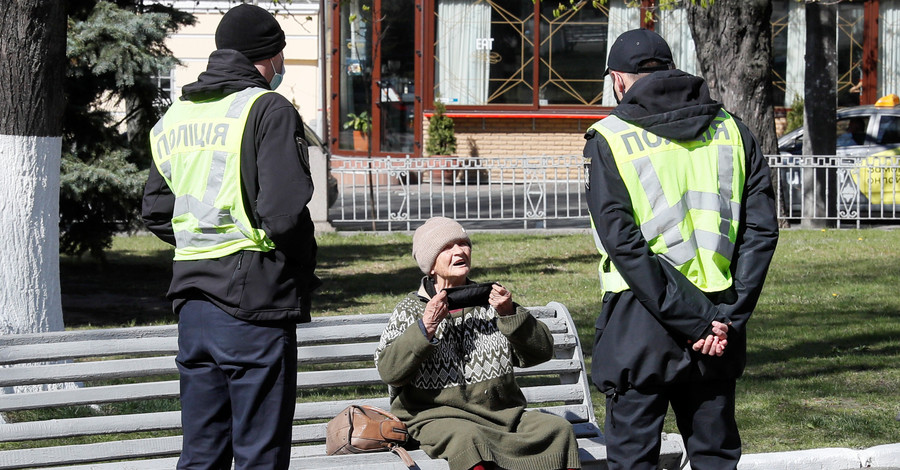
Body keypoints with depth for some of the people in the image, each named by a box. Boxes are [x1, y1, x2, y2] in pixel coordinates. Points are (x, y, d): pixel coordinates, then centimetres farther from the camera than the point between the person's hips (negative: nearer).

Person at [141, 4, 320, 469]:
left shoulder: (173, 118, 15)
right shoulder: (268, 109, -8)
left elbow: (156, 213, 17)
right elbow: (285, 212, -18)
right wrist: (305, 272, -3)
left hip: (193, 301, 7)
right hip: (254, 302, -7)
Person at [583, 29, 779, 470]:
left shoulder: (609, 140, -5)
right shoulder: (730, 130, 7)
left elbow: (625, 246, -14)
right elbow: (761, 229, 0)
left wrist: (696, 321, -13)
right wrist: (726, 316, -5)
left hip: (639, 325, -4)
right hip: (719, 327, 4)